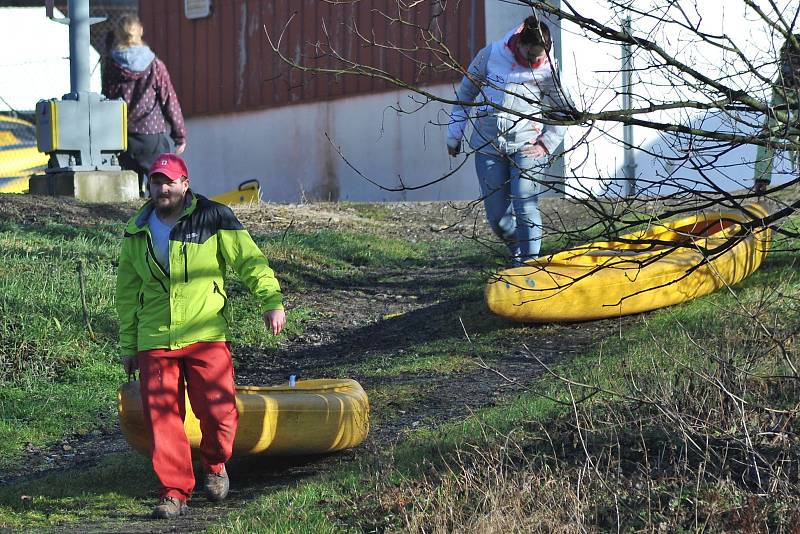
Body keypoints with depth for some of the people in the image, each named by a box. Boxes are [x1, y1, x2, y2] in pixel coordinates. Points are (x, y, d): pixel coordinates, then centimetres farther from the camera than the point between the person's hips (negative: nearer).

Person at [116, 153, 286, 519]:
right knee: (162, 417, -3)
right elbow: (127, 293, 19)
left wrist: (271, 299, -14)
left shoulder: (213, 218, 0)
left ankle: (215, 465, 22)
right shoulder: (136, 231, 12)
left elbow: (250, 259, -1)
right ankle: (174, 491, 7)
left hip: (206, 337, -3)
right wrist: (128, 346, 18)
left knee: (218, 410, -7)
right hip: (154, 340, 3)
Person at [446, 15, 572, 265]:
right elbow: (465, 93, 10)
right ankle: (518, 253, 29)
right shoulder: (492, 55, -3)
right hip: (488, 146, 2)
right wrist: (454, 134, 12)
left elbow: (563, 112, 9)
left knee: (525, 208, -17)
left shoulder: (547, 71, -4)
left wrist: (546, 144, -2)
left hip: (526, 146, -2)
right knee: (497, 215, 4)